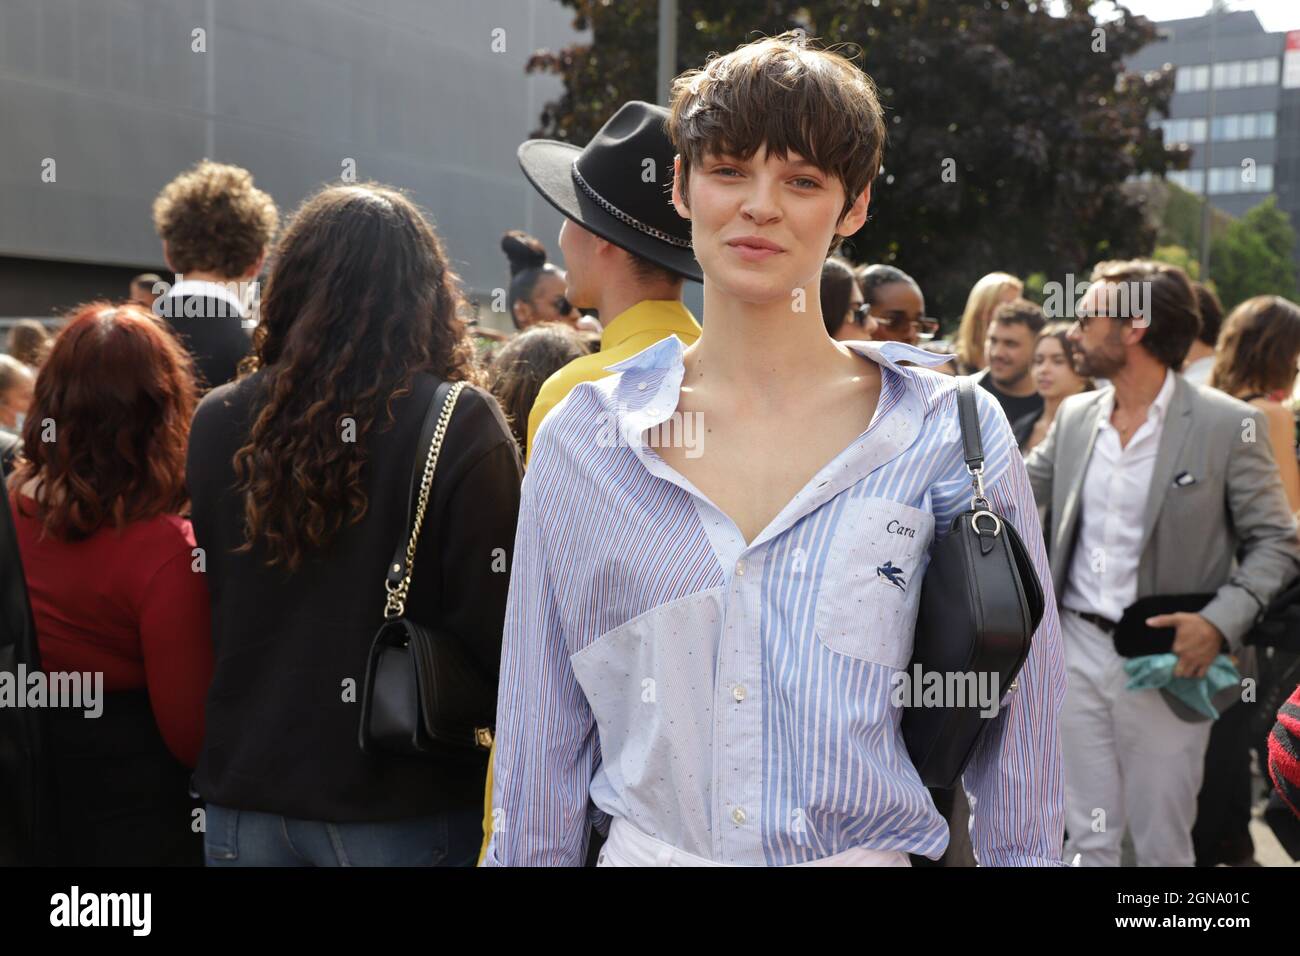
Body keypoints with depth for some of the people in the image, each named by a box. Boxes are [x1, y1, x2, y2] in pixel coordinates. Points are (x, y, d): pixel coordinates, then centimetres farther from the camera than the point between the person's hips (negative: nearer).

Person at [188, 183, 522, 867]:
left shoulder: (217, 422, -3)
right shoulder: (460, 423, -14)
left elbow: (197, 608, 6)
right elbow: (494, 625, -15)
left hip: (244, 795, 3)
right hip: (399, 807, -3)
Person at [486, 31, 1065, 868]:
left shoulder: (951, 435, -7)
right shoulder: (585, 437, -3)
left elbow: (1015, 732, -2)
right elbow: (542, 746, 1)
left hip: (879, 850, 0)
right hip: (644, 847, 1)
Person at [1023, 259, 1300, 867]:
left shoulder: (1227, 424, -9)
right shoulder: (1075, 416, 7)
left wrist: (1222, 620, -21)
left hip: (1165, 661, -4)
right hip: (1078, 651, 4)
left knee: (1161, 848, 7)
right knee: (1088, 840, 13)